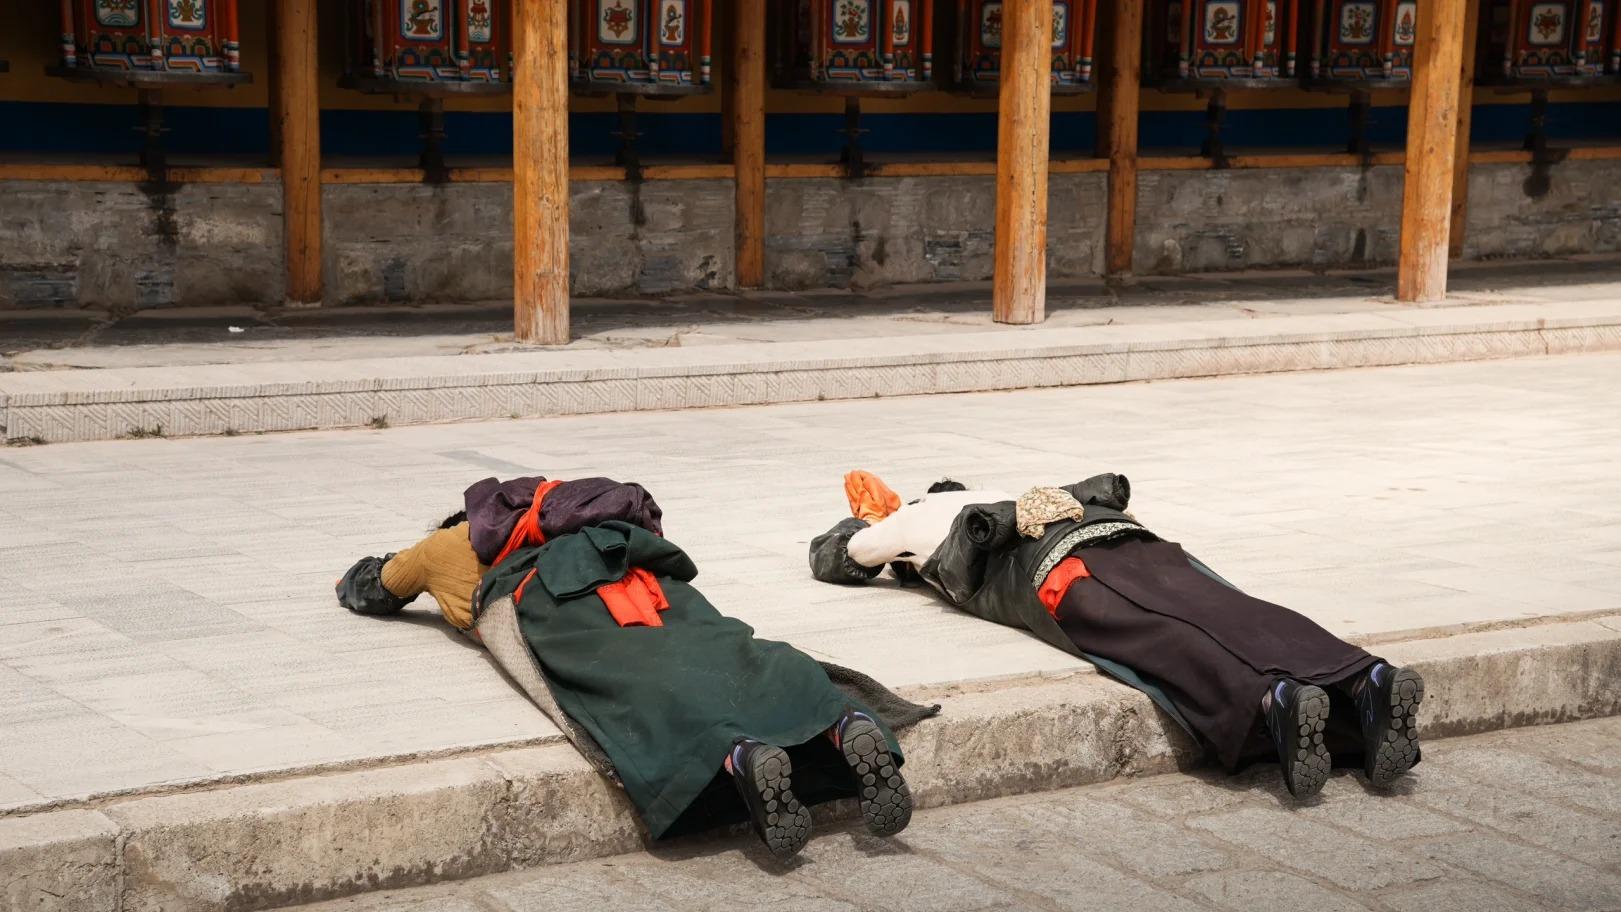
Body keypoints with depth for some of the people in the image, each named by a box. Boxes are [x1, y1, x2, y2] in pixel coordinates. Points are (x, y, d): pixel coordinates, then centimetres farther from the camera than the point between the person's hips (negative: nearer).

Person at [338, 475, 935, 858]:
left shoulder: (444, 546, 38)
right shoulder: (543, 519, 49)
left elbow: (365, 590, 55)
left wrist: (365, 574, 81)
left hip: (553, 598, -4)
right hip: (645, 580, 4)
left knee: (628, 686, -30)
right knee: (730, 656, -19)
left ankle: (742, 757, -60)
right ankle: (850, 725, -47)